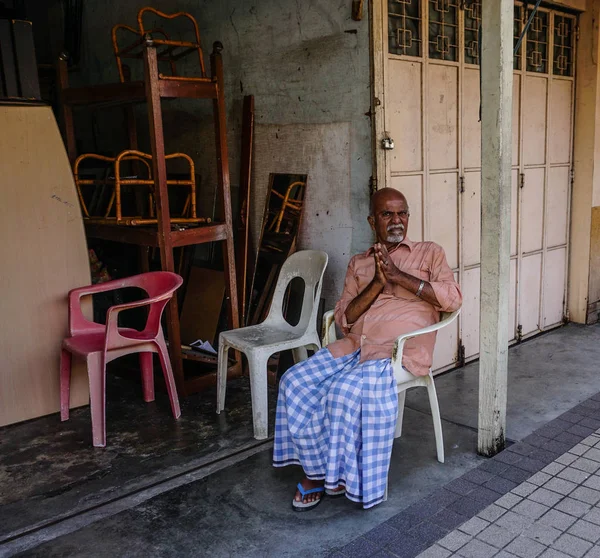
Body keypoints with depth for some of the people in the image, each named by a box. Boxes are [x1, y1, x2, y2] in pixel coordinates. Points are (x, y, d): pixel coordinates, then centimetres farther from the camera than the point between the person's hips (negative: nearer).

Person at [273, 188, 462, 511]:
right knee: (295, 382, -17)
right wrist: (377, 284, -6)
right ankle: (314, 469, -4)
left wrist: (398, 275, -8)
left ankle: (339, 473, -6)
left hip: (400, 351, -4)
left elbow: (452, 299, -4)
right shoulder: (358, 264, 21)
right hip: (355, 346, 5)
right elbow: (344, 319, 9)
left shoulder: (430, 253, 13)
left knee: (346, 391, -30)